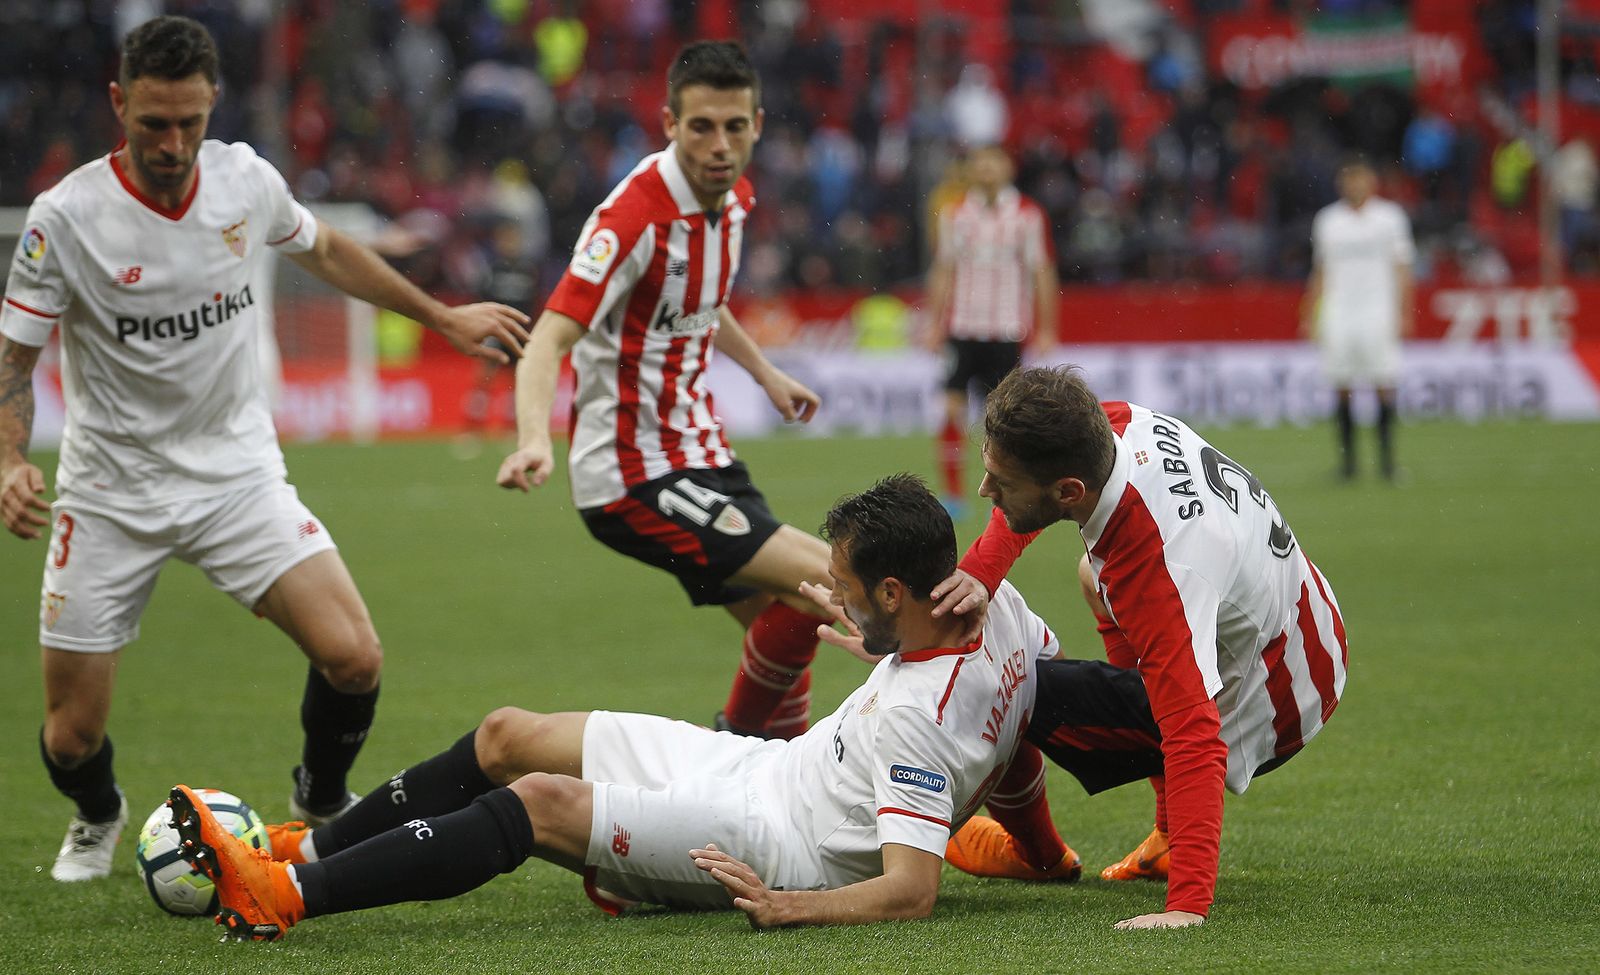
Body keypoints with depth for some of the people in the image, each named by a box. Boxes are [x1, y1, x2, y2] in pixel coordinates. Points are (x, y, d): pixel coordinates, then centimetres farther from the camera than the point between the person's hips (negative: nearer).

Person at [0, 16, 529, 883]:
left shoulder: (246, 180, -5)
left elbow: (324, 252, 17)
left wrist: (444, 317, 23)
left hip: (237, 473, 2)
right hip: (109, 493, -2)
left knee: (353, 658, -17)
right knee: (72, 733, -2)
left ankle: (323, 805, 15)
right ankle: (97, 818, 37)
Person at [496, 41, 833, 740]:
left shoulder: (732, 197, 4)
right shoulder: (635, 216, -23)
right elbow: (550, 338, -31)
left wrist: (765, 373, 34)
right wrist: (534, 439, -47)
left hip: (698, 453, 9)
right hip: (635, 474, -9)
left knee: (785, 621, 12)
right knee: (821, 581, -15)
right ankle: (737, 742, 1)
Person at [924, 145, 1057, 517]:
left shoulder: (1027, 215, 0)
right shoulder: (956, 216, 6)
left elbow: (1042, 273, 2)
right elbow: (944, 272, 11)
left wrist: (1045, 330, -1)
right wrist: (935, 325, 7)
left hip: (1007, 331, -1)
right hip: (962, 328, 1)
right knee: (951, 406, -10)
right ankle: (954, 493, -3)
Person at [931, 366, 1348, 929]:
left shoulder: (1156, 575, -41)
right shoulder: (1118, 423, -18)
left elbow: (1195, 740, -46)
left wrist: (1188, 905, -51)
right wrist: (978, 572, -13)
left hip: (1264, 718, -9)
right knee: (1096, 575, 34)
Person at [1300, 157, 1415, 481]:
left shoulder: (1390, 217, 5)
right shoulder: (1327, 220, 11)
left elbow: (1401, 269, 5)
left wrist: (1403, 314, -3)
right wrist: (1310, 316, 13)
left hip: (1379, 313, -2)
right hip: (1338, 314, 2)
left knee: (1385, 386, -9)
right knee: (1341, 387, -3)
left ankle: (1386, 455, -2)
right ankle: (1347, 458, 3)